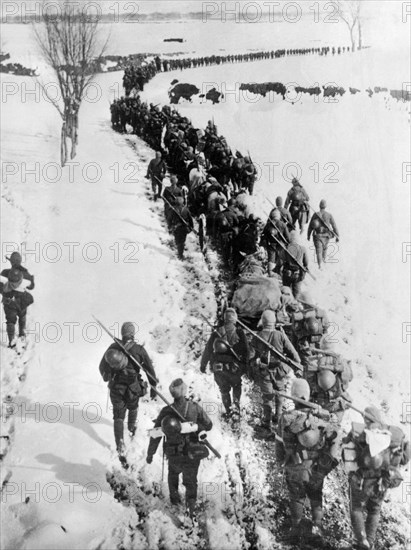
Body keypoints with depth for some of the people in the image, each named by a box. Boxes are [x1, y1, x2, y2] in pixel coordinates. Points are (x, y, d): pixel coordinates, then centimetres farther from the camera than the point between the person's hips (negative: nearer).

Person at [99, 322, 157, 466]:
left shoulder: (113, 347, -9)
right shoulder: (139, 350, -15)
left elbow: (102, 367, 3)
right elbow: (150, 369, -10)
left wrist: (106, 377, 25)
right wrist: (153, 387, 4)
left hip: (116, 388, 1)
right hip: (133, 389, 0)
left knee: (118, 418, 9)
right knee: (133, 408, 31)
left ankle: (121, 449, 0)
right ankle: (132, 428, 56)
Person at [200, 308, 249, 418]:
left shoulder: (216, 333, -2)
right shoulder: (240, 333, -6)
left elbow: (207, 350, 4)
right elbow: (246, 350, -5)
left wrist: (203, 365, 15)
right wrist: (246, 364, 6)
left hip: (218, 367, 1)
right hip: (234, 368, -1)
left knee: (224, 389, 20)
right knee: (236, 386, 25)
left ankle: (228, 410, 22)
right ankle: (235, 404, 12)